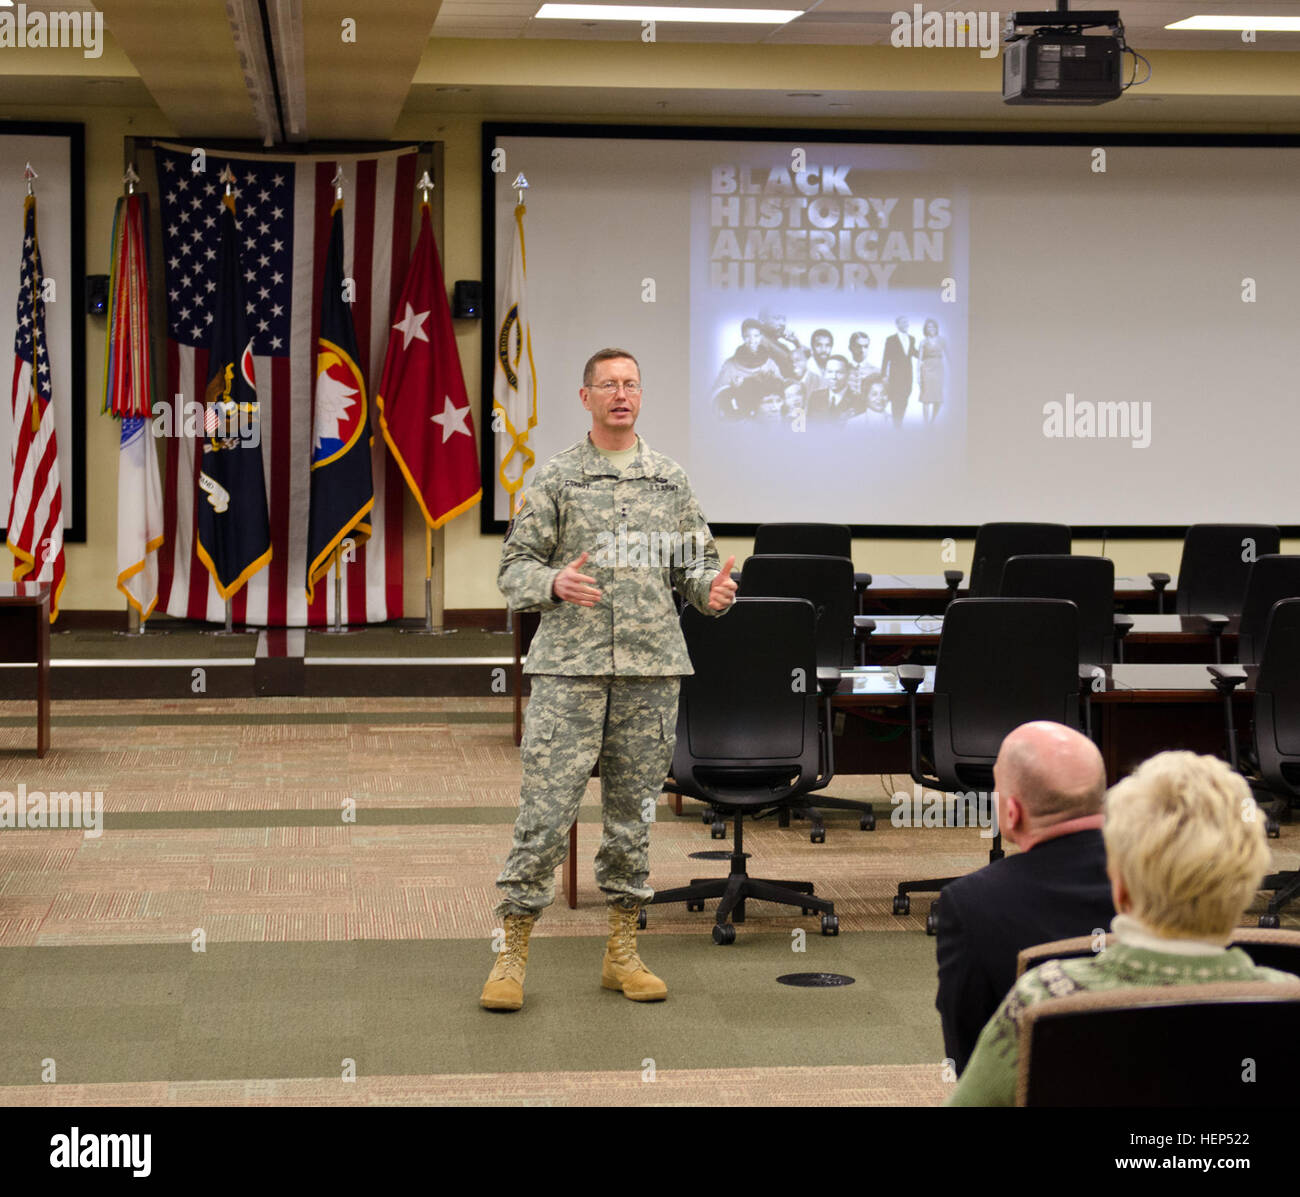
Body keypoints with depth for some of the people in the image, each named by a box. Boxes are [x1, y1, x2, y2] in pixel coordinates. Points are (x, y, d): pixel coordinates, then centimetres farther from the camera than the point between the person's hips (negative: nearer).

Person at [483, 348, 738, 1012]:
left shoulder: (671, 480, 12)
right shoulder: (555, 478, 4)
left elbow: (694, 561, 16)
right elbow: (514, 565, 3)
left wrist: (712, 588, -6)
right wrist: (554, 583, -18)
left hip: (651, 665, 3)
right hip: (570, 664, -3)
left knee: (634, 809, 9)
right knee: (546, 808, -6)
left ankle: (622, 951, 19)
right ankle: (512, 952, 3)